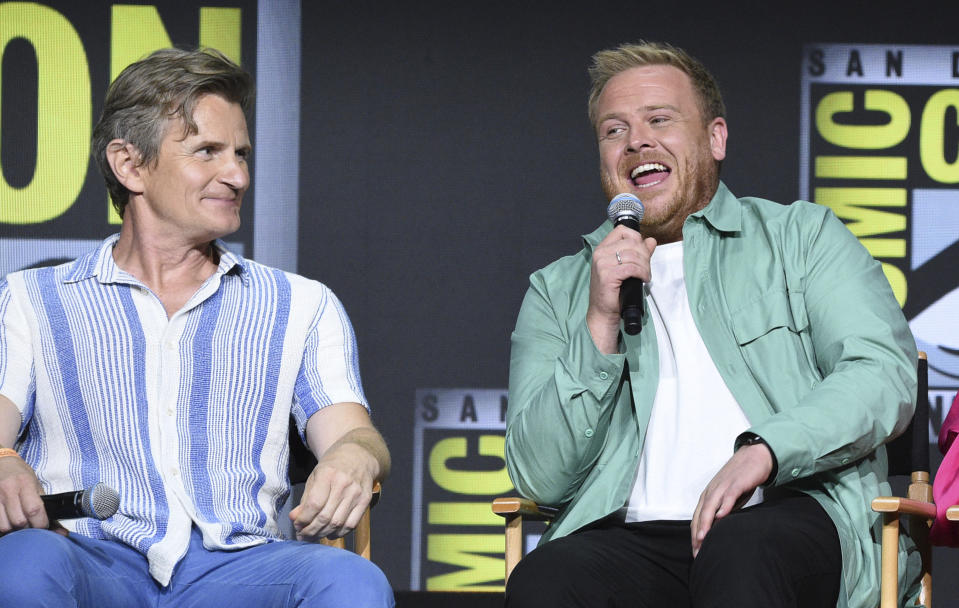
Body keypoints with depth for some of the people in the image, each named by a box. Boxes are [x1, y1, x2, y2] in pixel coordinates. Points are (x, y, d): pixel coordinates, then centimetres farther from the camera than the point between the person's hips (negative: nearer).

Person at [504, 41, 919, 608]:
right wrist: (601, 323, 0)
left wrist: (761, 451, -17)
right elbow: (539, 479, 11)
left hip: (795, 511, -1)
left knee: (741, 552, -39)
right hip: (630, 535, 2)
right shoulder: (557, 291, 23)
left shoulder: (804, 236, 18)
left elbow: (886, 374, 1)